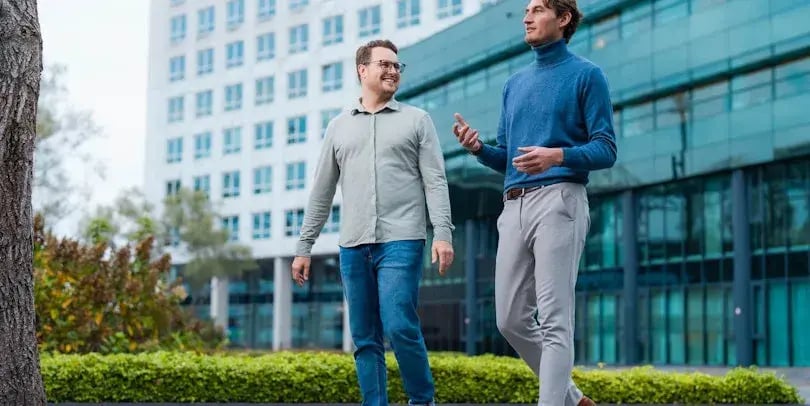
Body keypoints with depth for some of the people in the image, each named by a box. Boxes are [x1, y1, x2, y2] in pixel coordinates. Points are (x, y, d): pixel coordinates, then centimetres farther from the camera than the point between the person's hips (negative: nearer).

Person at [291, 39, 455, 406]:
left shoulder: (416, 120, 9)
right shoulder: (339, 127, 16)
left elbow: (435, 182, 1)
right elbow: (321, 193, 17)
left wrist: (443, 233, -12)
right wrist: (303, 247, 13)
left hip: (401, 242, -3)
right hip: (353, 247, 4)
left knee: (400, 328, -13)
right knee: (364, 339, 4)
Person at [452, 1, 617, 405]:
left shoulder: (586, 75, 3)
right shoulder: (514, 83, 22)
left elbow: (605, 150, -4)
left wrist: (557, 155, -21)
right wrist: (478, 147, 1)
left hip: (559, 201, -7)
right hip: (514, 207, 7)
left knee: (554, 320, -10)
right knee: (511, 319, 7)